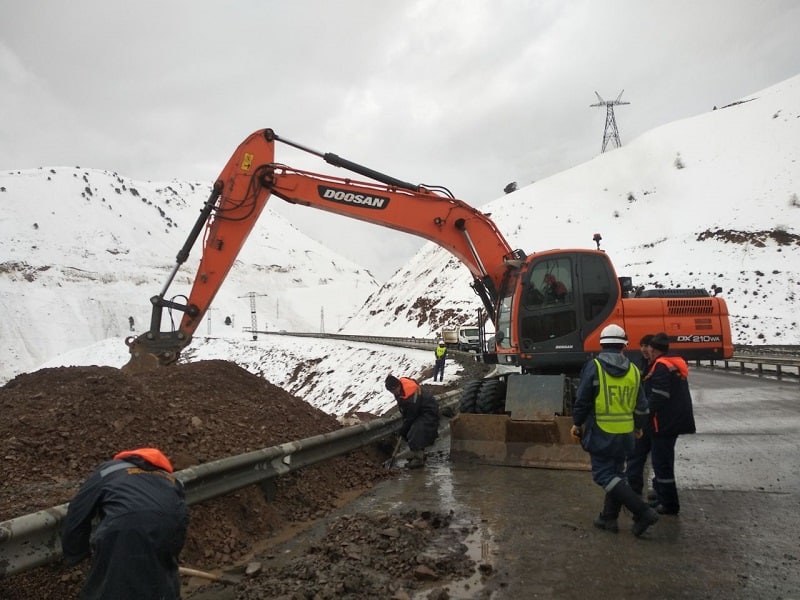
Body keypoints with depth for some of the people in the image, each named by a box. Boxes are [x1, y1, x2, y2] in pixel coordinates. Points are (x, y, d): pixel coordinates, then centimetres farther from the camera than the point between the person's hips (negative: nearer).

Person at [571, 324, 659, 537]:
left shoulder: (594, 367, -10)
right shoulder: (633, 370, 5)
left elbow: (582, 400, -10)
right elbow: (641, 406, 10)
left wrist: (577, 423, 5)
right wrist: (637, 427, 27)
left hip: (601, 433, -6)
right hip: (625, 434, 6)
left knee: (604, 475, -1)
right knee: (616, 473, 17)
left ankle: (643, 511, -9)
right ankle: (609, 518, 22)